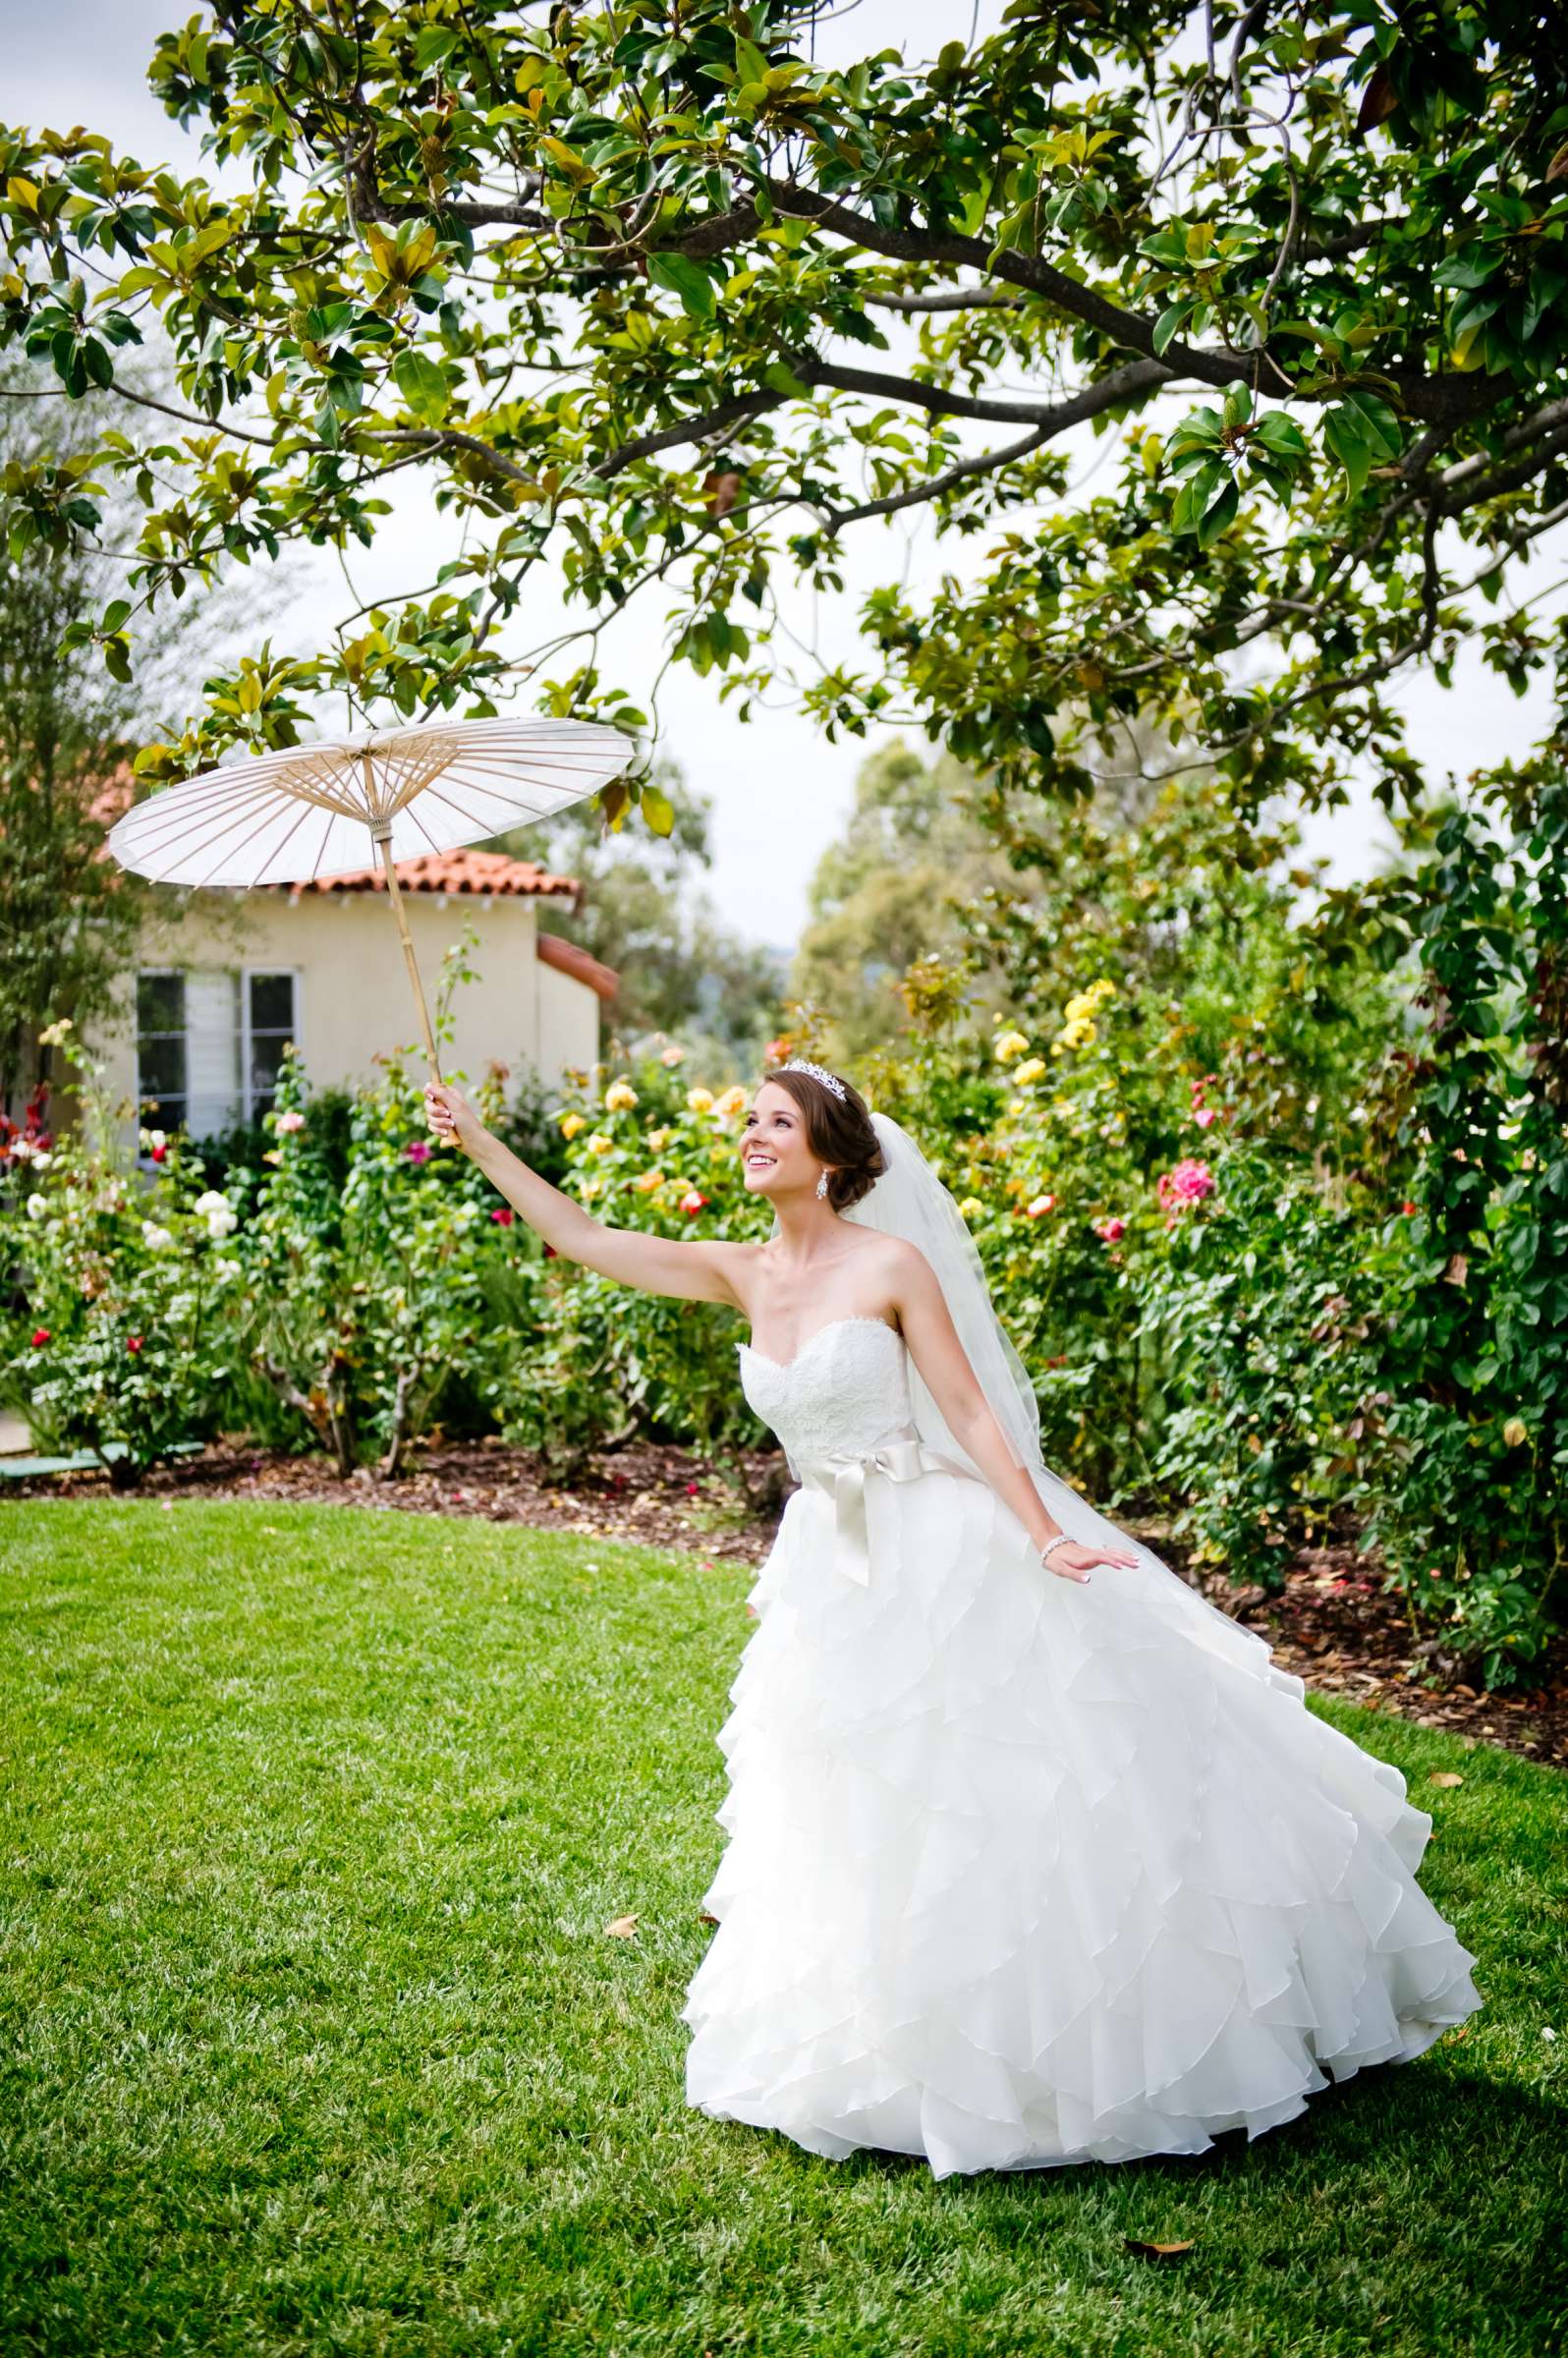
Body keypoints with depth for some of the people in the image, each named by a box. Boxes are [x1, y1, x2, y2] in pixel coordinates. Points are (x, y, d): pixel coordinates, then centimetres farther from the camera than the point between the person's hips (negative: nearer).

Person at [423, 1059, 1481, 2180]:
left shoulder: (893, 1264, -13)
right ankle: (939, 2050, 33)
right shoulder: (744, 1276, 3)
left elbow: (973, 1415, -13)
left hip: (947, 1554, -6)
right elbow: (584, 1238, 6)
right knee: (866, 1822, 14)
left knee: (1008, 1793, 0)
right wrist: (478, 1138, 5)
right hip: (838, 1572, 6)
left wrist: (1045, 1541, -20)